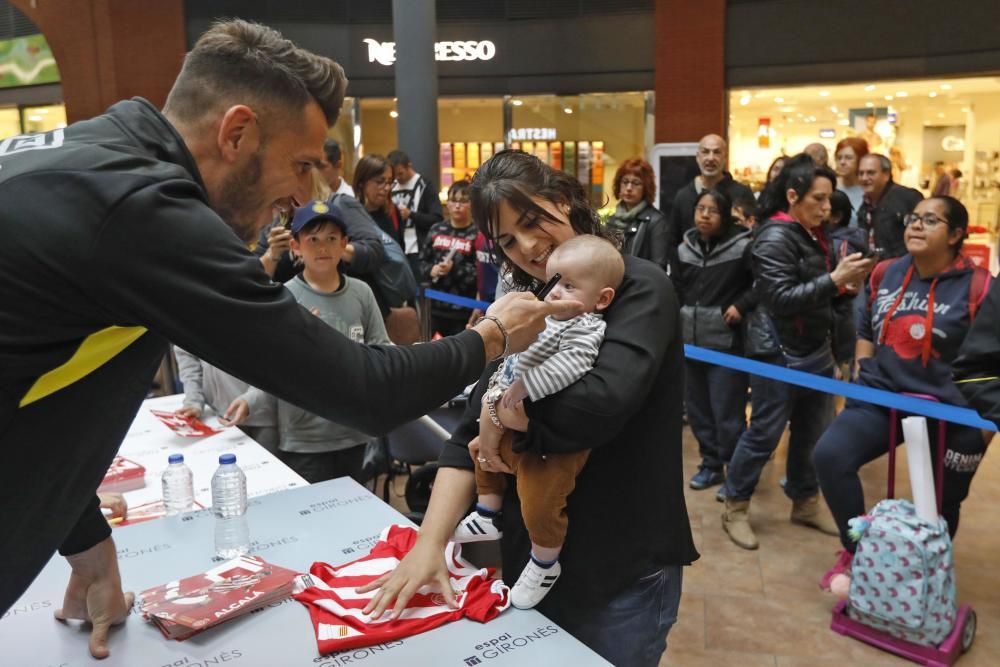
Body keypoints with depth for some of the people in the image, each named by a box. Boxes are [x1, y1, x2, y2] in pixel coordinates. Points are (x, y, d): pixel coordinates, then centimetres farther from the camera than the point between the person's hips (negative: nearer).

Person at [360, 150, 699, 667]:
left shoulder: (640, 289, -13)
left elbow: (602, 402, -31)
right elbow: (471, 435, -4)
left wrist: (512, 428, -15)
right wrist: (430, 541, -16)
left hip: (624, 569, -5)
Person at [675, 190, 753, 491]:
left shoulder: (742, 246, -9)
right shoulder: (684, 249, 8)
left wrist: (742, 305, -15)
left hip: (727, 342, -6)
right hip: (691, 341, 6)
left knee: (727, 413, -3)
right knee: (698, 409, 13)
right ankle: (711, 464, 28)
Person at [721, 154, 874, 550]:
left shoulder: (811, 233, 10)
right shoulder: (775, 237, -15)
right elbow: (781, 298, -22)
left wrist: (844, 281, 1)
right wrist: (834, 279, -25)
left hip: (814, 349, 8)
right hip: (778, 352, -8)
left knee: (813, 431, 14)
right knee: (764, 433, 0)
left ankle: (806, 503, 30)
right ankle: (735, 508, 15)